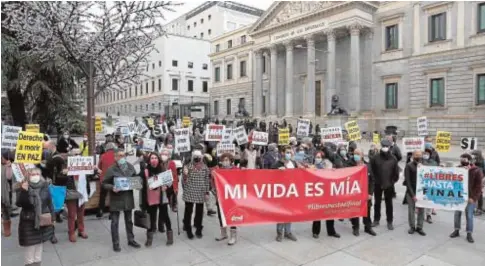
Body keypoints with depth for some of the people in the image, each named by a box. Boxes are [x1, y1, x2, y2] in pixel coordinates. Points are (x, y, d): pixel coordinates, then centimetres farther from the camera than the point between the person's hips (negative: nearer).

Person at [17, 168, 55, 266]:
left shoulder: (45, 187, -3)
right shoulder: (24, 187, -10)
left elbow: (50, 203, 5)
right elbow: (19, 203, -19)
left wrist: (52, 217, 5)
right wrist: (23, 191, -32)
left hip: (43, 222, 3)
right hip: (28, 222, -3)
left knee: (40, 243, 15)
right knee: (30, 245, 3)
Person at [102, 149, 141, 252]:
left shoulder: (130, 167, 1)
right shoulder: (111, 169, -12)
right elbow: (104, 183, -8)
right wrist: (112, 188, -25)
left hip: (128, 198, 4)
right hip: (116, 199, -4)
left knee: (129, 220, 17)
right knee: (115, 222, 5)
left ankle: (131, 240, 31)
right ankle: (116, 243, 19)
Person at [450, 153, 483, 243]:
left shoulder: (477, 171, -10)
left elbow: (478, 186, -9)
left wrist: (474, 198, -14)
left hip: (470, 197, -3)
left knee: (469, 215, 4)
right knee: (457, 213, 10)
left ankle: (469, 234, 15)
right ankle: (456, 230, 23)